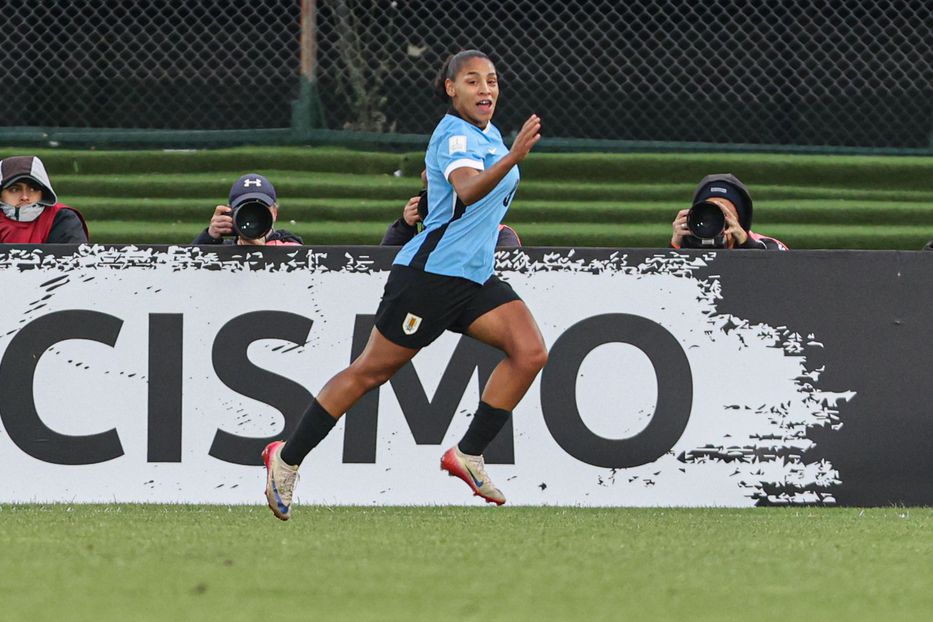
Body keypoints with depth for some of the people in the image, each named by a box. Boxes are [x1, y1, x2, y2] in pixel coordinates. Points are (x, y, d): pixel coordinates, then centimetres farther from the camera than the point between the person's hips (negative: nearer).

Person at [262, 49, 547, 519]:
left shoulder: (487, 134, 13)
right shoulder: (455, 136, -16)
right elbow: (467, 191, -38)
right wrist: (512, 158, -52)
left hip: (473, 277, 9)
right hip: (432, 270, -9)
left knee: (530, 352, -10)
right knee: (372, 370, -3)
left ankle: (469, 454, -5)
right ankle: (288, 458, 8)